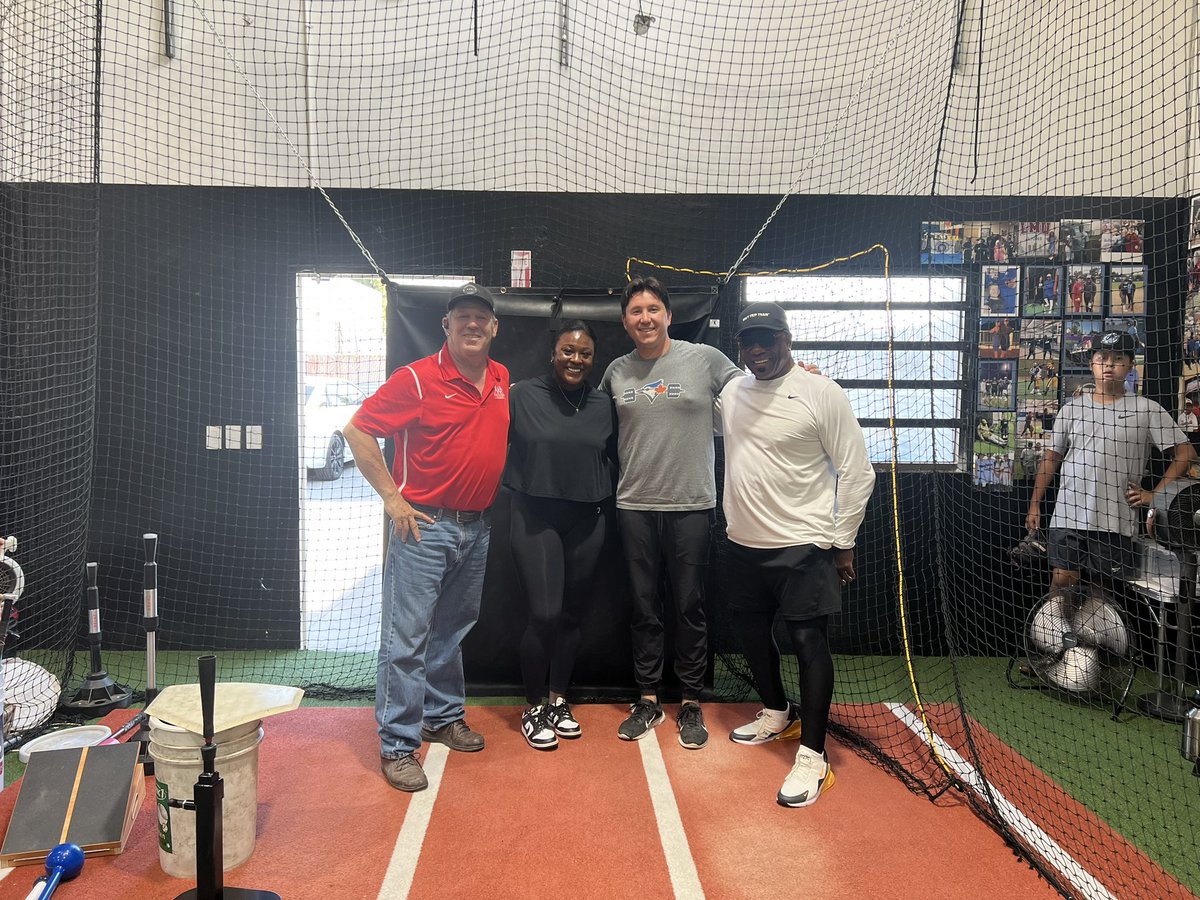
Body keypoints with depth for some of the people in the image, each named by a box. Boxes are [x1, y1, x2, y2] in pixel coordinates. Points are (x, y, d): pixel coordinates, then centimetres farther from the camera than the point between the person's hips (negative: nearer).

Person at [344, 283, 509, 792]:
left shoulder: (503, 380, 7)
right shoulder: (417, 379, -12)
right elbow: (357, 430, -11)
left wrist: (494, 492, 12)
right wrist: (392, 497, -13)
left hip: (477, 526, 6)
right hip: (424, 524, -6)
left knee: (453, 630, 18)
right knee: (406, 635, -3)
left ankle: (443, 716, 35)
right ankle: (397, 744, 7)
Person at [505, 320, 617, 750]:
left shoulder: (602, 405, 6)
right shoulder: (523, 395, -5)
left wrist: (599, 493, 6)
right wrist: (521, 488, -5)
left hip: (586, 521, 4)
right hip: (534, 518, -4)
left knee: (571, 614, 11)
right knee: (544, 614, -8)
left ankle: (559, 702, 29)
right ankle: (533, 708, 13)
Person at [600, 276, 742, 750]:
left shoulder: (705, 359, -2)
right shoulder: (616, 371, 7)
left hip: (691, 505, -2)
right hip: (635, 505, 3)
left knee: (690, 607, 6)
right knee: (644, 607, 11)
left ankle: (691, 705, 21)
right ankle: (648, 700, 25)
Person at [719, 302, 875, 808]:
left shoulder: (822, 394, -11)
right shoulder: (732, 392, 6)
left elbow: (857, 472, -8)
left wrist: (843, 542, -7)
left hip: (803, 545, -7)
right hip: (744, 543, 7)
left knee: (808, 642, -5)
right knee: (749, 630, 17)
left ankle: (812, 758, 5)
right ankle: (777, 714, 40)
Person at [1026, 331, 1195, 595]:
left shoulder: (1147, 410, 1)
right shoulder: (1071, 409, 8)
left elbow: (1185, 452, 3)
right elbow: (1051, 457, 11)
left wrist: (1155, 494, -5)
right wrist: (1034, 504, 7)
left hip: (1116, 522, -1)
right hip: (1067, 516, 2)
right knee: (1061, 581, 3)